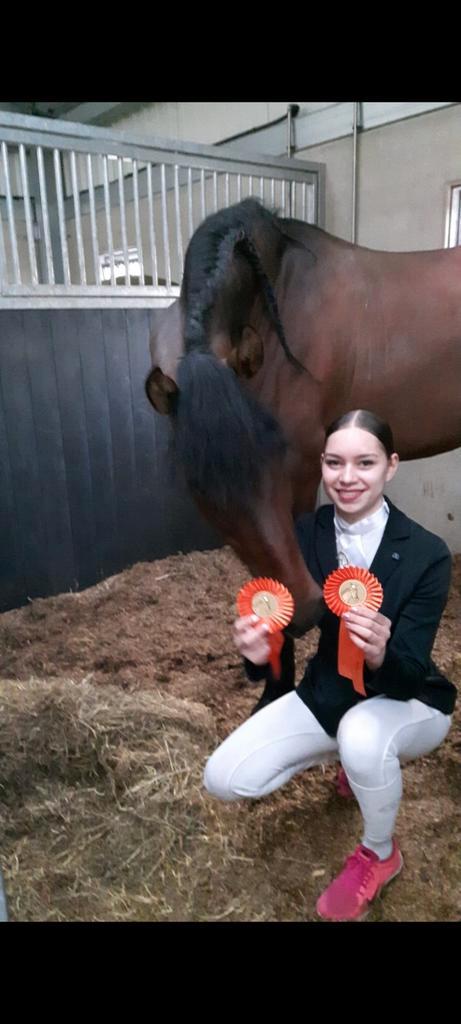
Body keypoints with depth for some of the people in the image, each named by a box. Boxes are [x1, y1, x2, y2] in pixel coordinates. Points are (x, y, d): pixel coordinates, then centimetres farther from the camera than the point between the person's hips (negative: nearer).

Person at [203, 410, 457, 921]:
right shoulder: (301, 535, -14)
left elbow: (410, 673, -24)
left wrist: (380, 656, -47)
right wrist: (258, 651, -37)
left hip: (408, 701, -3)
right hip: (327, 693, 4)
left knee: (363, 735, -39)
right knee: (225, 779, -9)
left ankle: (380, 855, -2)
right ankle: (349, 753, 18)